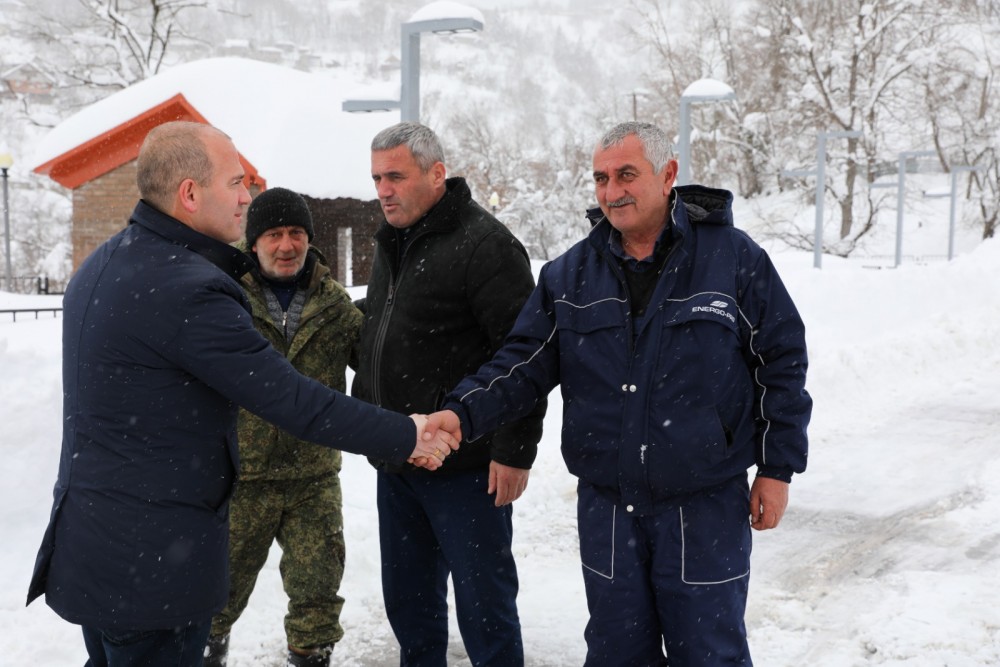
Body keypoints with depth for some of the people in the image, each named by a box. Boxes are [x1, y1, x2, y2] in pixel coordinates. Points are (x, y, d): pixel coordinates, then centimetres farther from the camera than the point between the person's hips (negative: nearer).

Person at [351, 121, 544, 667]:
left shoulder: (485, 244, -14)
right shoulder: (392, 243, 13)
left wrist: (514, 452, -20)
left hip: (465, 469, -8)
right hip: (395, 462, 8)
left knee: (483, 604, 3)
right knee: (409, 600, 18)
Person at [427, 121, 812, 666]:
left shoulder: (734, 258, -5)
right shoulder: (570, 274, 3)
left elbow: (782, 361, 0)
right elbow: (525, 362, 2)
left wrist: (778, 468, -1)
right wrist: (463, 414, -14)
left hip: (705, 504, -3)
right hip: (606, 505, 3)